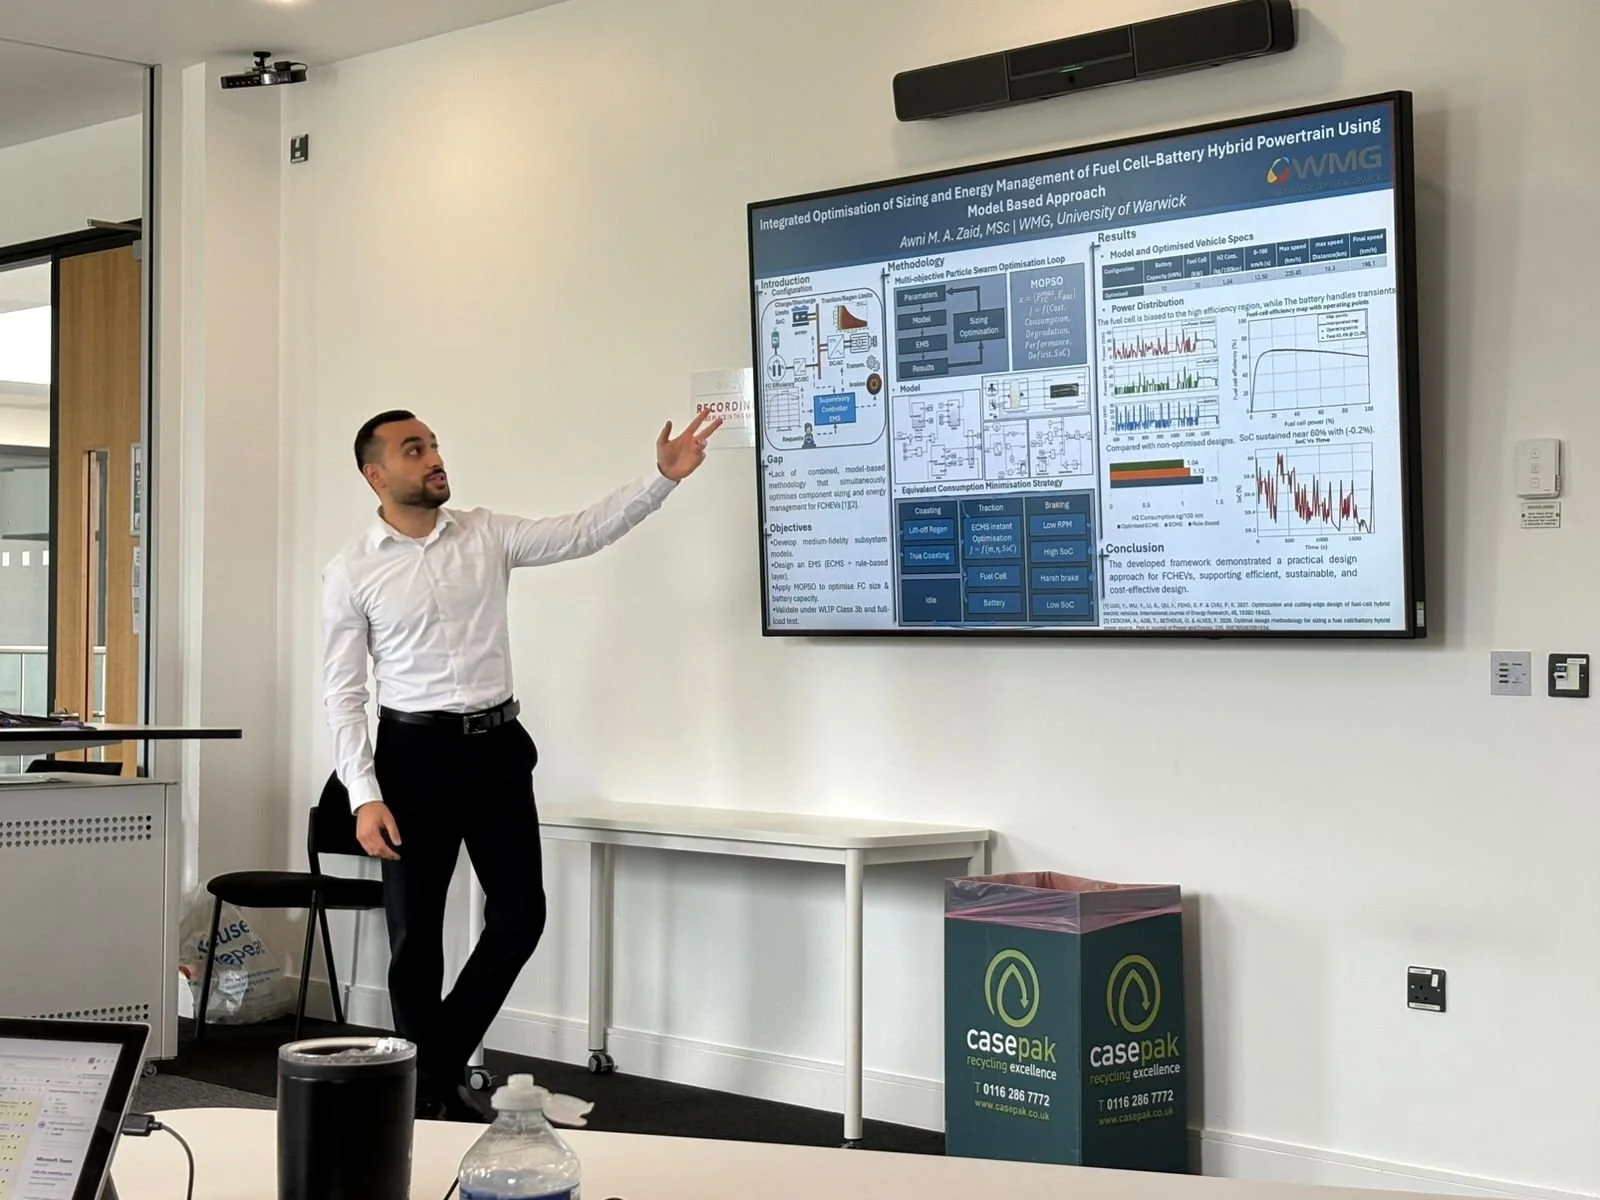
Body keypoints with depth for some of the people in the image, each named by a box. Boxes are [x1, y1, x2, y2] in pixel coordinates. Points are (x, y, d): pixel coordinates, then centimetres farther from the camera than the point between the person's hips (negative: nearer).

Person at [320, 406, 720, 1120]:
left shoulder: (485, 536, 5)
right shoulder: (351, 574, -3)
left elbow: (583, 532, -1)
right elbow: (343, 695, -4)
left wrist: (663, 477, -13)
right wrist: (364, 798, -13)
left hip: (497, 746, 3)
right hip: (415, 752, -3)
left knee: (520, 913, 2)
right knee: (415, 932, 3)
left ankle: (444, 1060, 22)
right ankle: (423, 1089, 19)